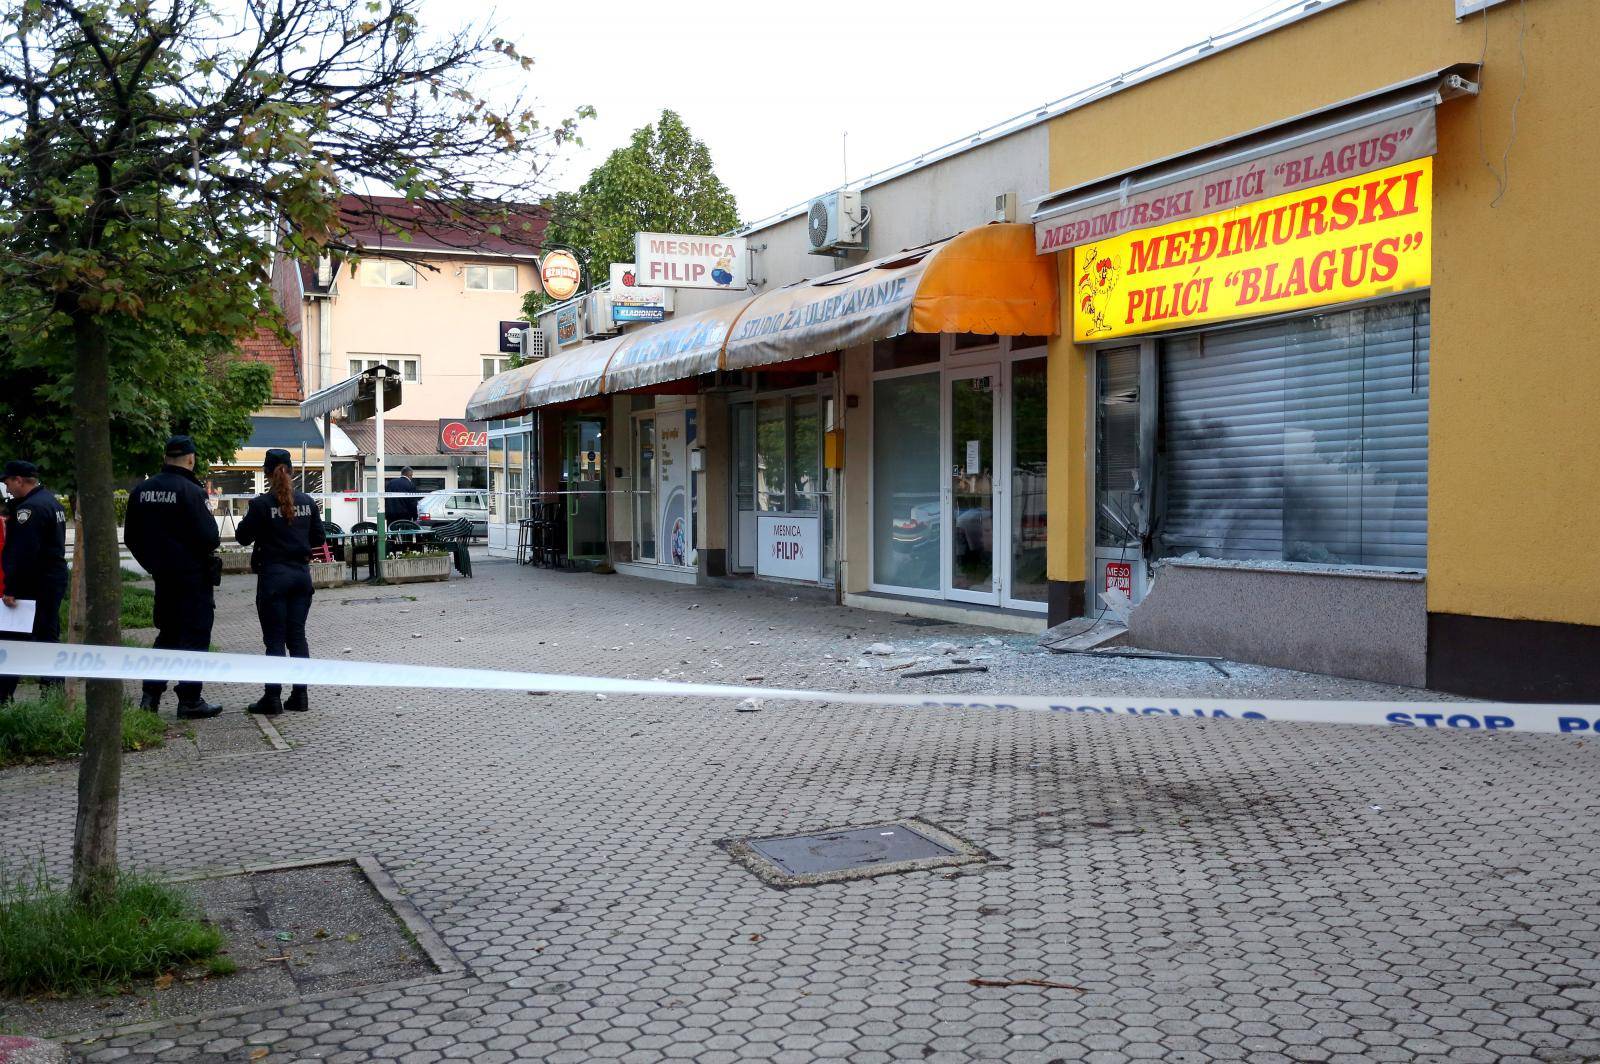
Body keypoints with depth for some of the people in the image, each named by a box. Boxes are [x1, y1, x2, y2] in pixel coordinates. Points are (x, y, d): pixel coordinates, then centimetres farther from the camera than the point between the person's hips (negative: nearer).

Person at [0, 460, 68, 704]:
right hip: (54, 581, 10)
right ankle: (53, 691, 15)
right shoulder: (50, 501, 15)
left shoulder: (30, 508, -17)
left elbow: (22, 553, -22)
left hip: (34, 588, -10)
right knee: (48, 636, 12)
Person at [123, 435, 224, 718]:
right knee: (194, 636, 1)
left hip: (162, 576, 7)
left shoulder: (141, 491, 6)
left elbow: (130, 538, 12)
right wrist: (214, 542, 2)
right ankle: (190, 700, 3)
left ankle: (151, 695, 15)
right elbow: (208, 536, -20)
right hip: (193, 576, -7)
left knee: (167, 634, 18)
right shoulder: (191, 491, -16)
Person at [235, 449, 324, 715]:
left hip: (273, 574, -4)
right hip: (301, 573, 4)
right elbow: (318, 538, 8)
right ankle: (300, 696, 12)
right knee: (297, 636, 11)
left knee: (274, 639, 1)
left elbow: (243, 536, -5)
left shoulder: (261, 504, -12)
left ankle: (273, 698, 2)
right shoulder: (307, 502, 2)